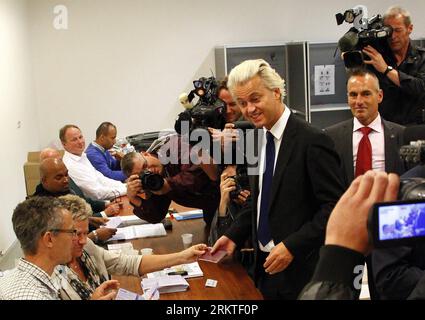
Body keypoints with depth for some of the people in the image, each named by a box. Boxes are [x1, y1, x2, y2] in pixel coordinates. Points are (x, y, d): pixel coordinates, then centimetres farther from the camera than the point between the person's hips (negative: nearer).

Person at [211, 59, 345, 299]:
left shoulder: (312, 141, -18)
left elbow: (334, 206, -18)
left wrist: (292, 246, -22)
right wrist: (234, 236, 5)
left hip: (300, 269, -6)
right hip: (266, 264, 7)